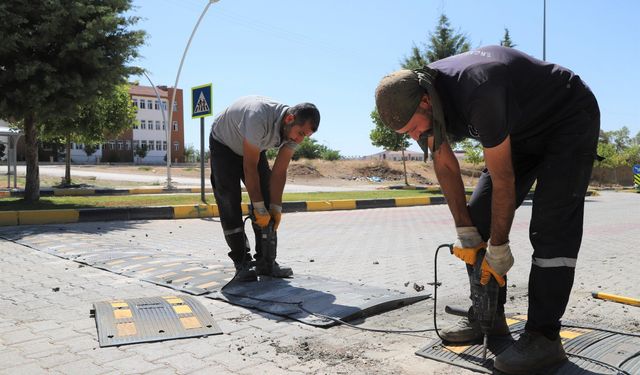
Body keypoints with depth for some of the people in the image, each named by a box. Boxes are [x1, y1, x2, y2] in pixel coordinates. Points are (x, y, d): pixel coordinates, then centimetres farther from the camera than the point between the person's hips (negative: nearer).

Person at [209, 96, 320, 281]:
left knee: (266, 197, -5)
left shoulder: (294, 129, -22)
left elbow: (279, 172, -17)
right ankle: (241, 262, -6)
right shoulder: (259, 118, -43)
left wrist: (276, 208, -21)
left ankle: (265, 260, 0)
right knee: (229, 202, -14)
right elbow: (250, 168, -37)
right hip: (224, 144, -6)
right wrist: (259, 208, -33)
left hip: (254, 148, 6)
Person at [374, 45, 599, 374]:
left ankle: (543, 337, -13)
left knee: (551, 227, -18)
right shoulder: (418, 93, -15)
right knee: (480, 215, -1)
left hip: (569, 121, -7)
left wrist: (498, 248, -22)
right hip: (520, 131, 8)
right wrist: (465, 233, -8)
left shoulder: (477, 92, -40)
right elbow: (446, 167, -6)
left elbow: (503, 179, -31)